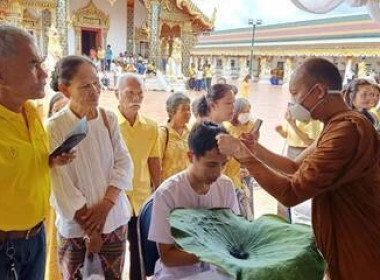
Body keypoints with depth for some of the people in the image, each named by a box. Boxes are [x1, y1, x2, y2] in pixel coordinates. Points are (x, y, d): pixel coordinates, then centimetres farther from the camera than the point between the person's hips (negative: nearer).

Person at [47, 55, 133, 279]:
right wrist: (89, 229, -10)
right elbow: (61, 186, -13)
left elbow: (124, 162, -3)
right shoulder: (55, 128, -14)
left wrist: (105, 205, -15)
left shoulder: (109, 118, -2)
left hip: (114, 219, 3)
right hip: (76, 226, -3)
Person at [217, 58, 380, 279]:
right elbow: (299, 169, 13)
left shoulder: (347, 130, -27)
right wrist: (257, 150, 3)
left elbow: (291, 194, -28)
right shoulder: (341, 125, 9)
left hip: (359, 256, -9)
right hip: (345, 247, 9)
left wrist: (244, 156, -20)